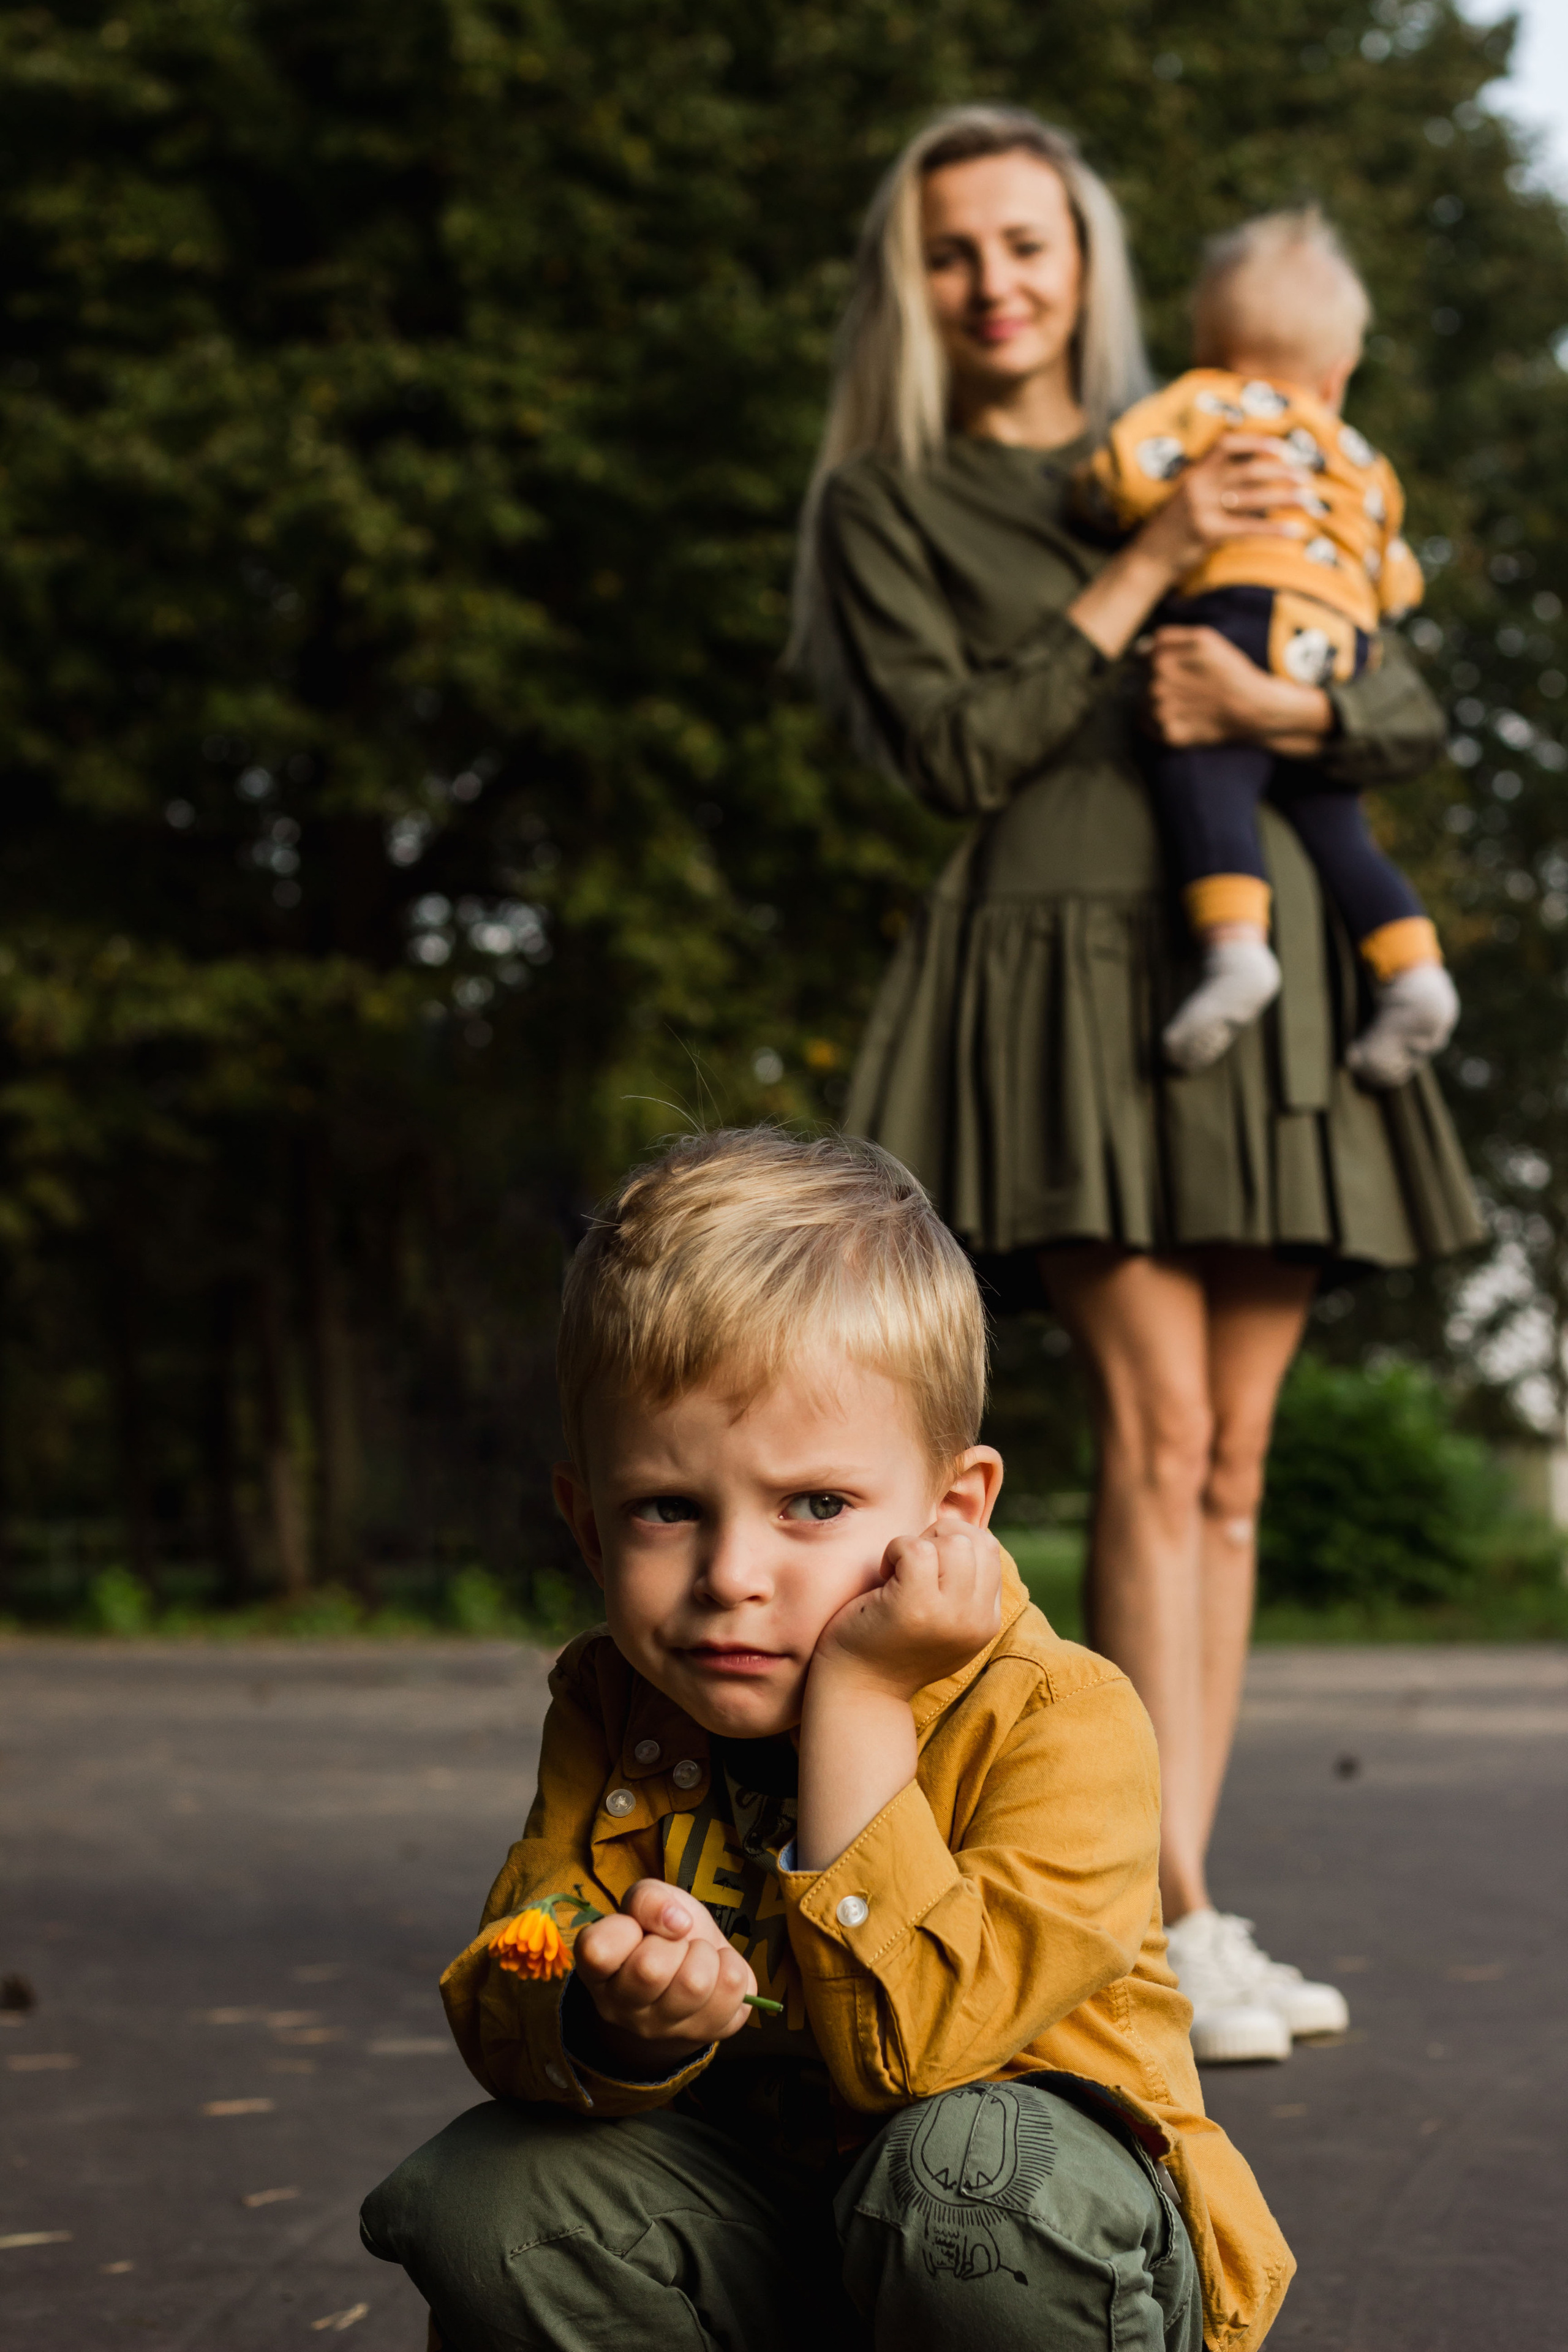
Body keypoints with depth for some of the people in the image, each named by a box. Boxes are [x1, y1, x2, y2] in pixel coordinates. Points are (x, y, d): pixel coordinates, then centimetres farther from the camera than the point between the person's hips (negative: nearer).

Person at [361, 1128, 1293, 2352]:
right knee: (483, 2197, -17)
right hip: (753, 2200, 5)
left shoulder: (1058, 1720, -23)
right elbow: (502, 2008, -11)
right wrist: (617, 2029, -37)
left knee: (967, 2171, -37)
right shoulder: (609, 1711, -5)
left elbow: (908, 2037, -34)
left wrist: (856, 1700, -33)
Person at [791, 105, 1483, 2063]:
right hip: (1067, 966, -4)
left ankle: (1186, 1917, 6)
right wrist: (1150, 565, -7)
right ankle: (1168, 1930, -16)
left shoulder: (1205, 462, 19)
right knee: (1153, 1428, -16)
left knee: (1231, 1465, 2)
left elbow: (1408, 712, 15)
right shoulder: (884, 501, 9)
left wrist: (1278, 704, -6)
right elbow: (956, 748, -4)